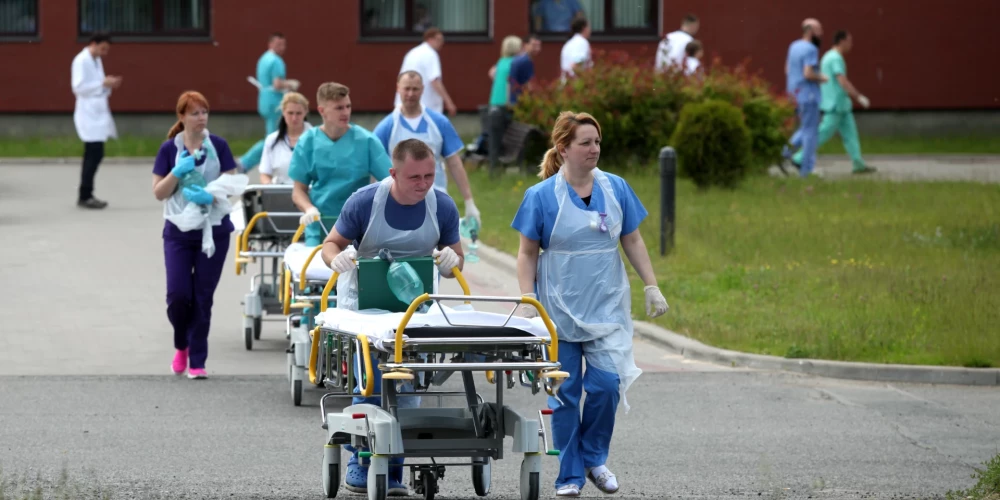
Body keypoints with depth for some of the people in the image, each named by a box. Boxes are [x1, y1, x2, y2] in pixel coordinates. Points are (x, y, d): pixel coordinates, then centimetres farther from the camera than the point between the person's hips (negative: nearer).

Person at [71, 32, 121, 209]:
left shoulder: (96, 61, 16)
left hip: (97, 114, 9)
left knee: (93, 155, 10)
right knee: (95, 154, -12)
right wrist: (103, 83, -22)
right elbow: (78, 87, -20)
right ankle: (85, 196, -8)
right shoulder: (81, 61, -11)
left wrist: (109, 84, 2)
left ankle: (85, 196, 14)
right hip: (89, 114, -9)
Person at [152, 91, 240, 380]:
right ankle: (181, 346, 21)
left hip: (214, 230, 0)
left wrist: (209, 197, -20)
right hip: (179, 231, 0)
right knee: (178, 295, -8)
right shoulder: (170, 149, 0)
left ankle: (198, 361, 9)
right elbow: (159, 192, 1)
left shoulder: (218, 146, 0)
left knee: (203, 297, 1)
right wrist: (178, 172, -16)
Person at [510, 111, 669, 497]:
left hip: (606, 306, 2)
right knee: (564, 393, 2)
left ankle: (594, 458, 15)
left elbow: (633, 241, 10)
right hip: (559, 311, -2)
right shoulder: (541, 196, -5)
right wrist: (528, 302, -9)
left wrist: (652, 287, 4)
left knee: (606, 385, -8)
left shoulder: (616, 189, 3)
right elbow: (527, 254, -2)